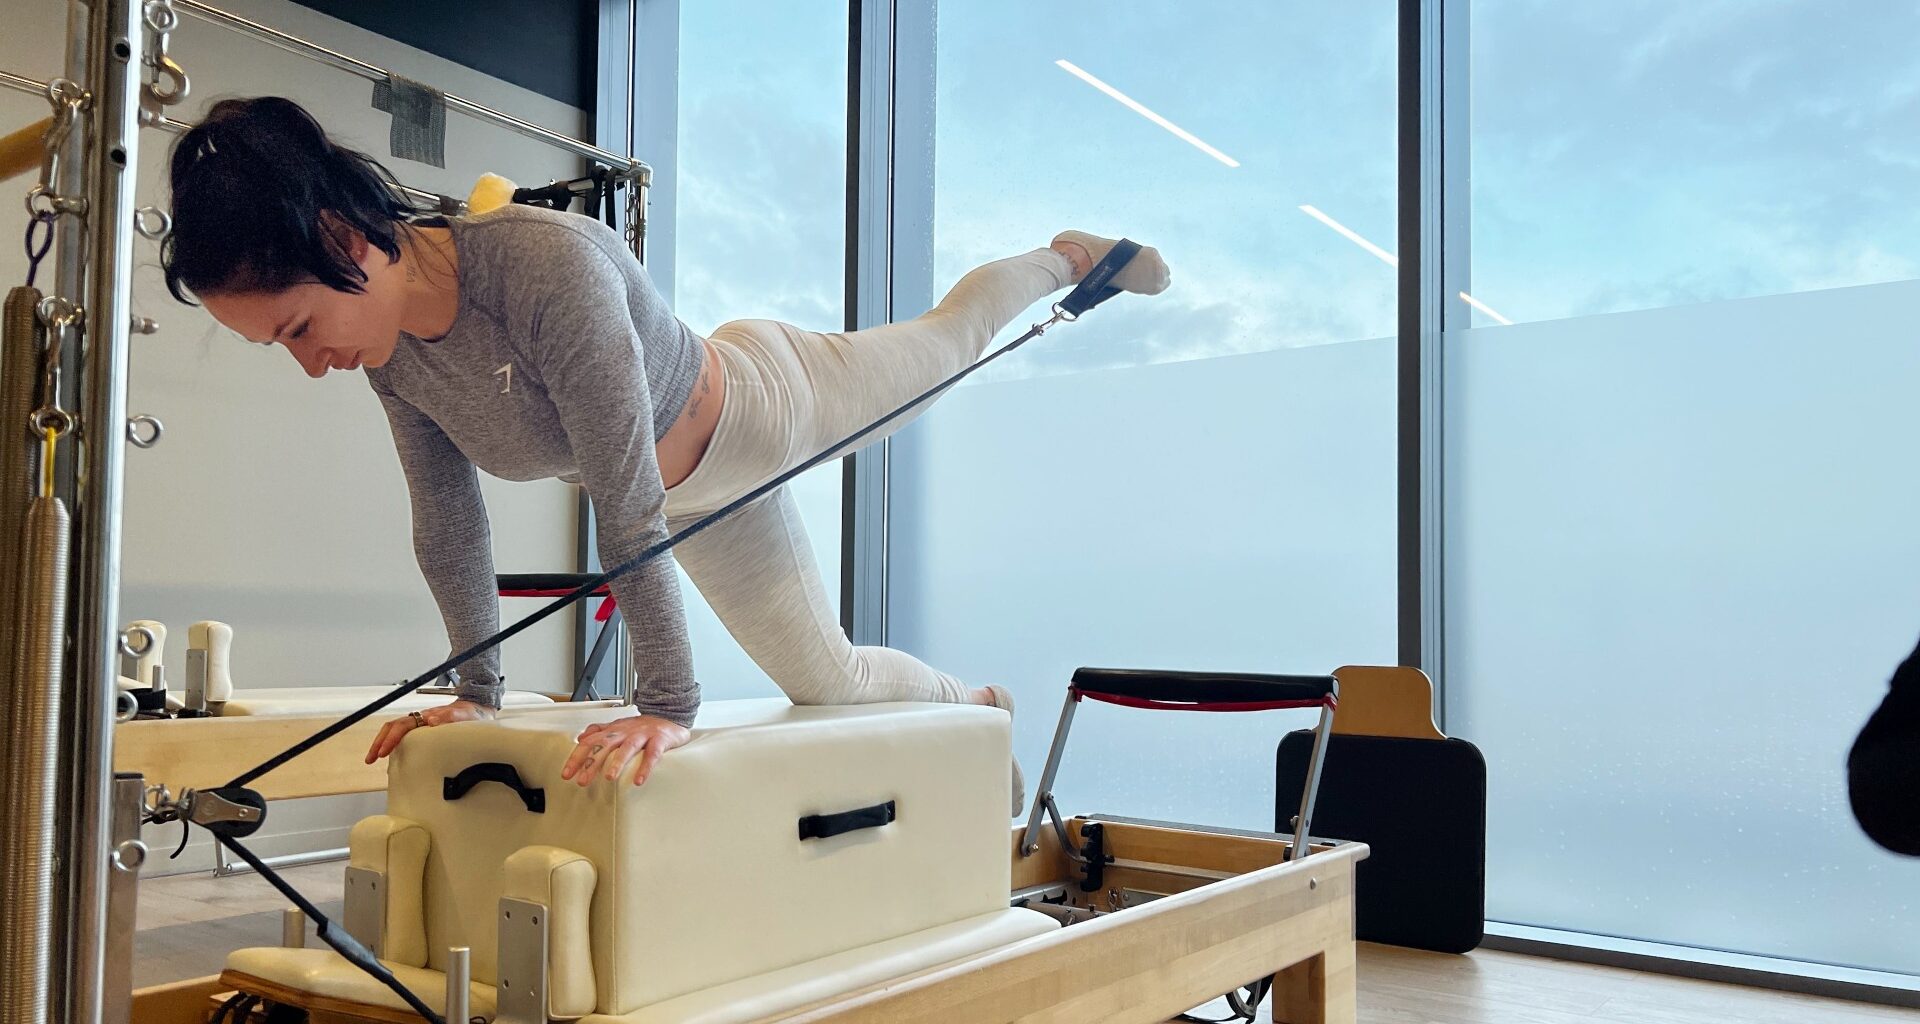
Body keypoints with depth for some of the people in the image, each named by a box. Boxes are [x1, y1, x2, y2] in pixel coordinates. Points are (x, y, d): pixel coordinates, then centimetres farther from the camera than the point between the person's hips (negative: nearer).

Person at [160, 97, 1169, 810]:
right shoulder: (391, 353, -20)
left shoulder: (552, 265, -43)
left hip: (766, 403, -6)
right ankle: (979, 703, 48)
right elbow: (448, 526, -8)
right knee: (827, 677, 17)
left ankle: (1071, 256, 54)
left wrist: (667, 706, -38)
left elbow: (625, 507, -42)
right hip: (704, 496, 6)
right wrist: (476, 691, -3)